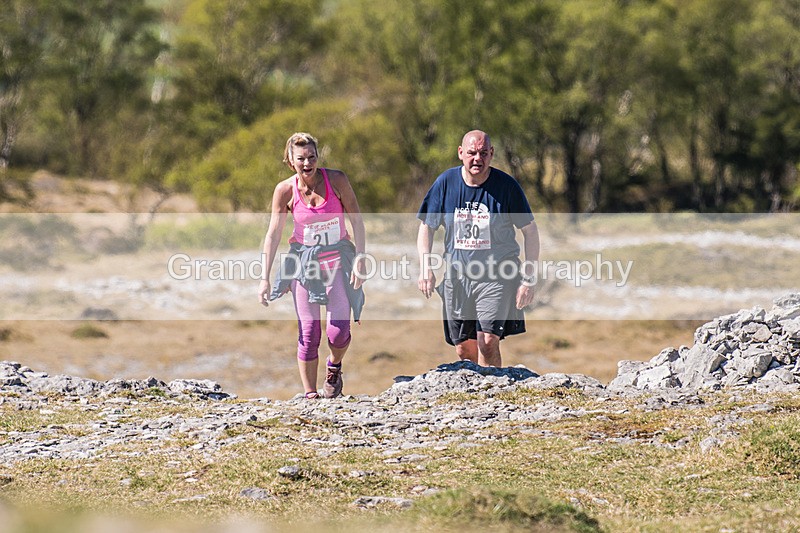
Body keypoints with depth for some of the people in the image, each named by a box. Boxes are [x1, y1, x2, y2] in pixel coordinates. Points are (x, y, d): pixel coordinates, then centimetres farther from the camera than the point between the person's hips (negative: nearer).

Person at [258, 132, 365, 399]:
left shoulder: (336, 180, -10)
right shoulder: (285, 190, -8)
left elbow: (356, 220, -3)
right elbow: (273, 234, -3)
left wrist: (359, 259, -11)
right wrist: (265, 278, -6)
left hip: (338, 258, 0)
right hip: (304, 261, 0)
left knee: (338, 332, -11)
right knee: (309, 333, -6)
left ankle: (334, 367, 23)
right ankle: (310, 394, 5)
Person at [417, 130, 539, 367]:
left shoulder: (506, 186, -8)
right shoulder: (446, 183, -1)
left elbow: (530, 232, 0)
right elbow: (427, 226, 8)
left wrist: (528, 279, -5)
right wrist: (426, 267, -7)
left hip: (497, 277, -3)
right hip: (457, 275, 3)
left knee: (488, 343, -18)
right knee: (464, 350, 7)